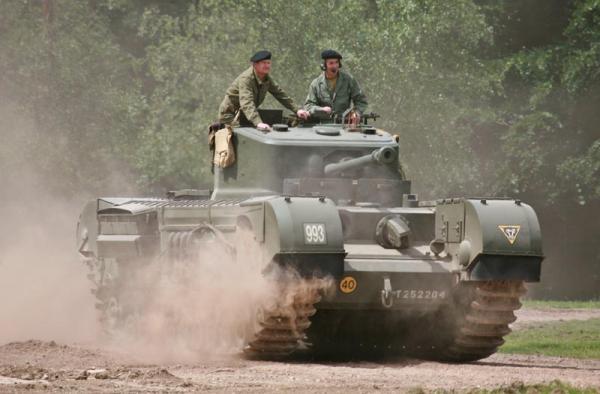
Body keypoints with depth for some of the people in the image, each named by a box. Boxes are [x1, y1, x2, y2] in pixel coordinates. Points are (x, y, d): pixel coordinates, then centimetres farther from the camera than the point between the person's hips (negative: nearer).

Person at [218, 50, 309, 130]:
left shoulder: (266, 79, -2)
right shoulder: (246, 79, -28)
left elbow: (281, 94, 6)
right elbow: (247, 103, -42)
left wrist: (297, 110, -4)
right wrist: (258, 123, -56)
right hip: (230, 115, -8)